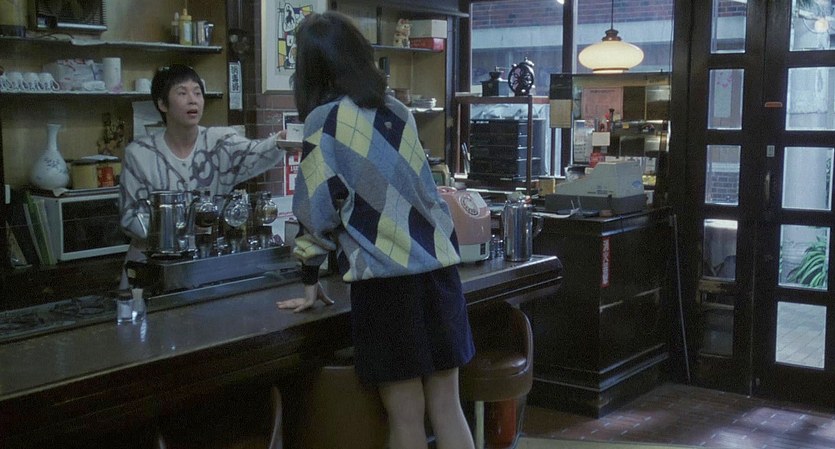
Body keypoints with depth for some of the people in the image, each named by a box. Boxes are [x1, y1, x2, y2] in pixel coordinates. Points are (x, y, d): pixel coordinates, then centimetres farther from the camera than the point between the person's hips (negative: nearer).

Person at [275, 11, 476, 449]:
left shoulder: (326, 121, -5)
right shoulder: (397, 110, 12)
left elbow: (318, 208, -5)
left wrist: (311, 282, 5)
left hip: (385, 279, -6)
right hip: (437, 265, 6)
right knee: (447, 406, 11)